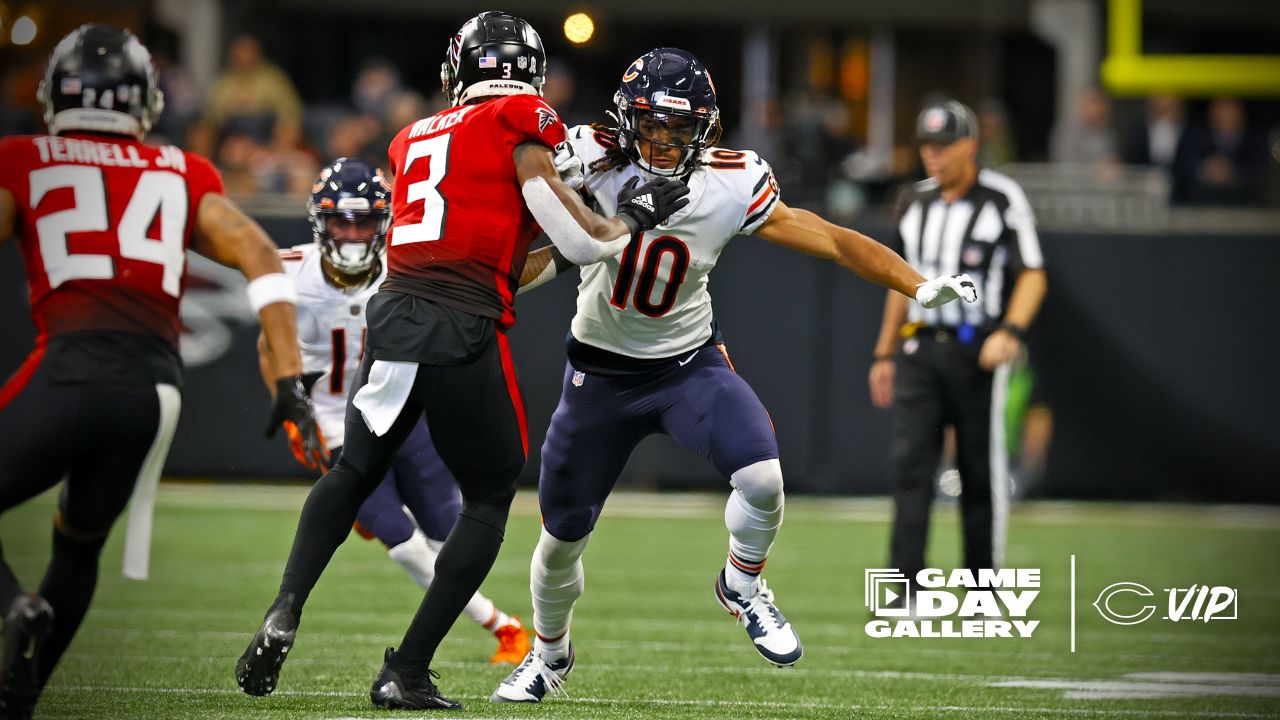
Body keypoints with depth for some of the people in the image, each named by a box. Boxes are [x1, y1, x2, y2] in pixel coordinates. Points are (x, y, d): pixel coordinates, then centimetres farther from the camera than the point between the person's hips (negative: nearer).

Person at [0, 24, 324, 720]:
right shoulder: (180, 174, 22)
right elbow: (258, 256, 11)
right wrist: (290, 385, 6)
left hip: (67, 370, -3)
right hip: (155, 385, 3)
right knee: (80, 541, 26)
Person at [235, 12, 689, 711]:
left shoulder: (413, 139, 19)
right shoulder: (522, 125, 1)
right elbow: (582, 243, 2)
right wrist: (635, 215, 20)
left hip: (394, 313, 5)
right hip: (462, 336, -5)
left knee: (354, 471, 26)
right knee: (487, 501, 12)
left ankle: (284, 614, 7)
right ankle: (406, 672, 7)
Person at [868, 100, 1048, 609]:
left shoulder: (1003, 199, -4)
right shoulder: (916, 202, 13)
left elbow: (1032, 276, -6)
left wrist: (1010, 331, -21)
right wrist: (884, 354, 18)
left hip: (978, 351, -4)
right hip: (919, 351, 4)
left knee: (982, 472, 1)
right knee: (909, 462, -8)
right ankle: (907, 586, -11)